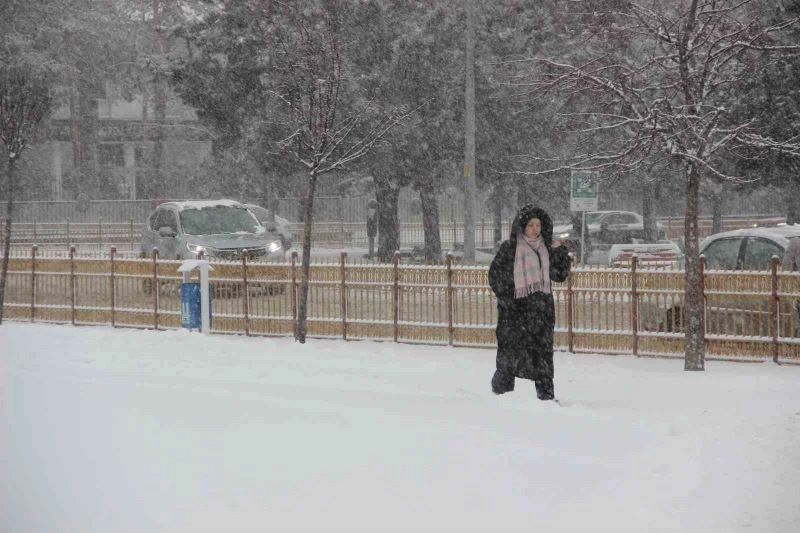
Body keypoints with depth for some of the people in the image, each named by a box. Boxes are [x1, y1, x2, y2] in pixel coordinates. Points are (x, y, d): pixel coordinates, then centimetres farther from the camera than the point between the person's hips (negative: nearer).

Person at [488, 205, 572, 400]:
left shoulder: (546, 248, 11)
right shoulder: (509, 248, -2)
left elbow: (560, 274, 14)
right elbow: (495, 274, -2)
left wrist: (560, 252, 1)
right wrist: (505, 298, -10)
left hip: (542, 308, 3)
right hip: (516, 308, -3)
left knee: (543, 349, 0)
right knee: (511, 349, 0)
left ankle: (546, 394, 2)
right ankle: (501, 388, 17)